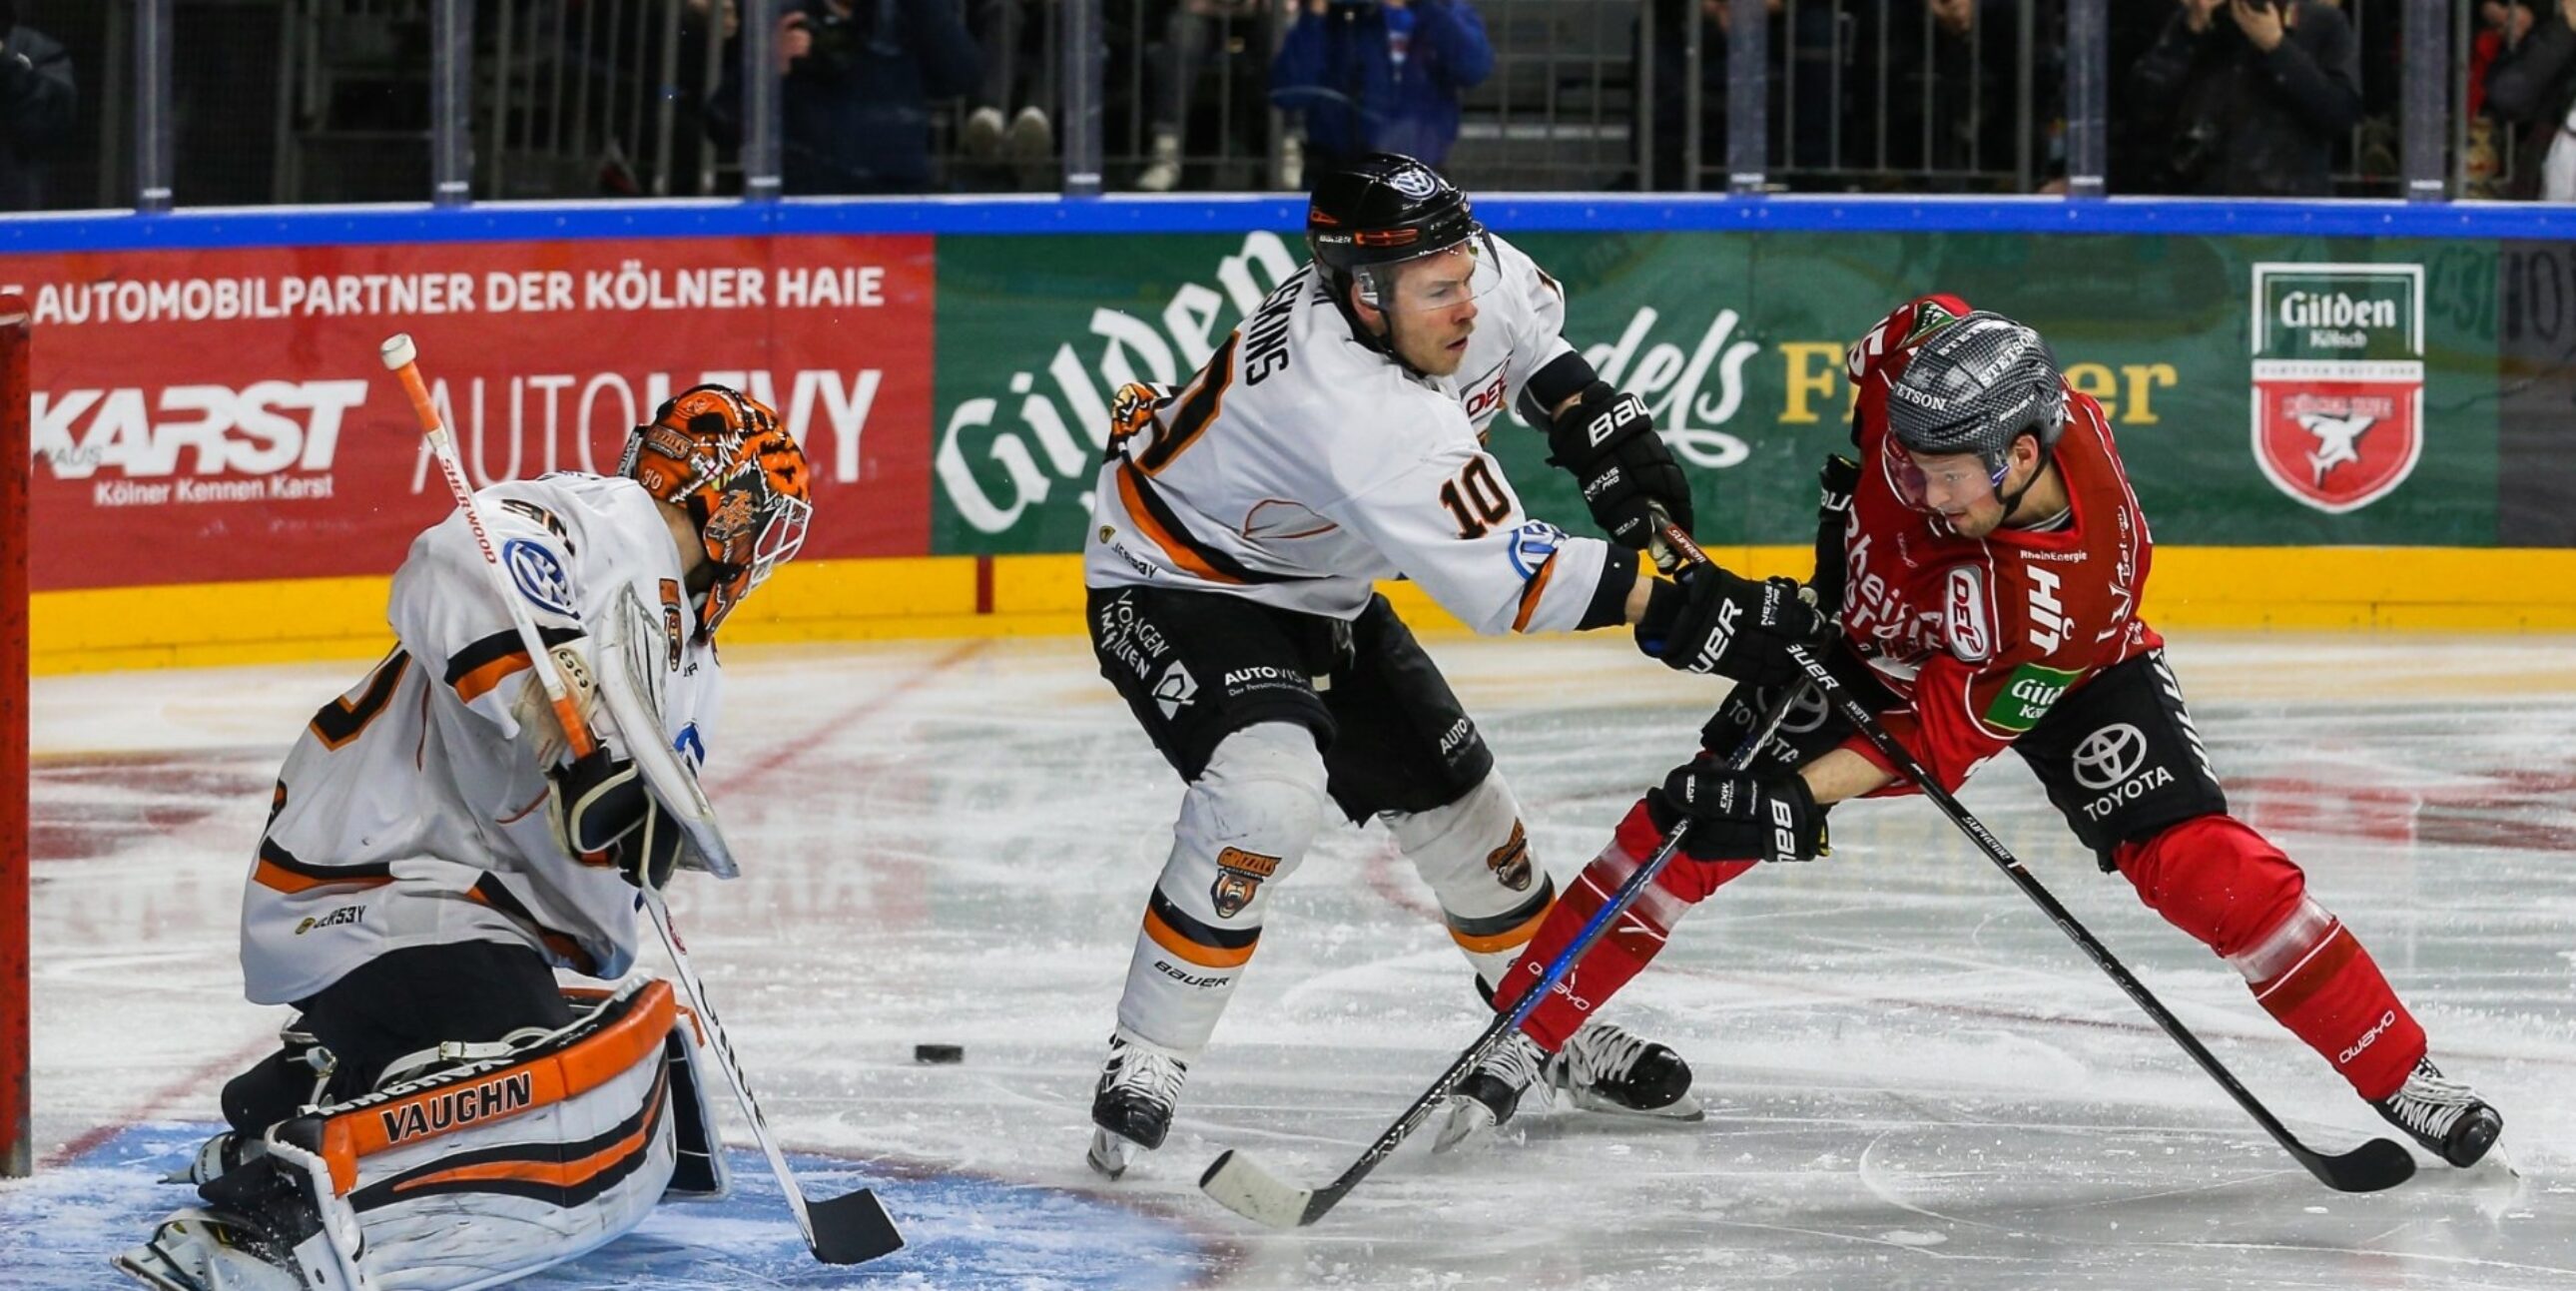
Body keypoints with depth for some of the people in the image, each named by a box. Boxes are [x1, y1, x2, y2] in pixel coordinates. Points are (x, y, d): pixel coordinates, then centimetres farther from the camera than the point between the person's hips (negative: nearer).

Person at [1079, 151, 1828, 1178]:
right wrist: (1677, 606, -42)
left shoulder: (1465, 280, -15)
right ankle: (1142, 1071, -24)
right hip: (1171, 584, -9)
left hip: (1313, 592, 9)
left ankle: (1561, 1034, 33)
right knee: (1267, 787, -33)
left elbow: (1523, 323, 13)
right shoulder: (1352, 409, -40)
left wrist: (1594, 420, 0)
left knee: (1453, 796, 13)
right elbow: (1501, 580, -40)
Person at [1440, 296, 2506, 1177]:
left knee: (2198, 861, -18)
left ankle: (2400, 1073, -3)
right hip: (1877, 623, 4)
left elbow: (1942, 729, -34)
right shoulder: (1929, 353, -33)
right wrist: (1849, 482, -8)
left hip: (2062, 676, -4)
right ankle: (1518, 1040, -1)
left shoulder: (2074, 594, -41)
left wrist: (1795, 802, -41)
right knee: (1691, 819, -10)